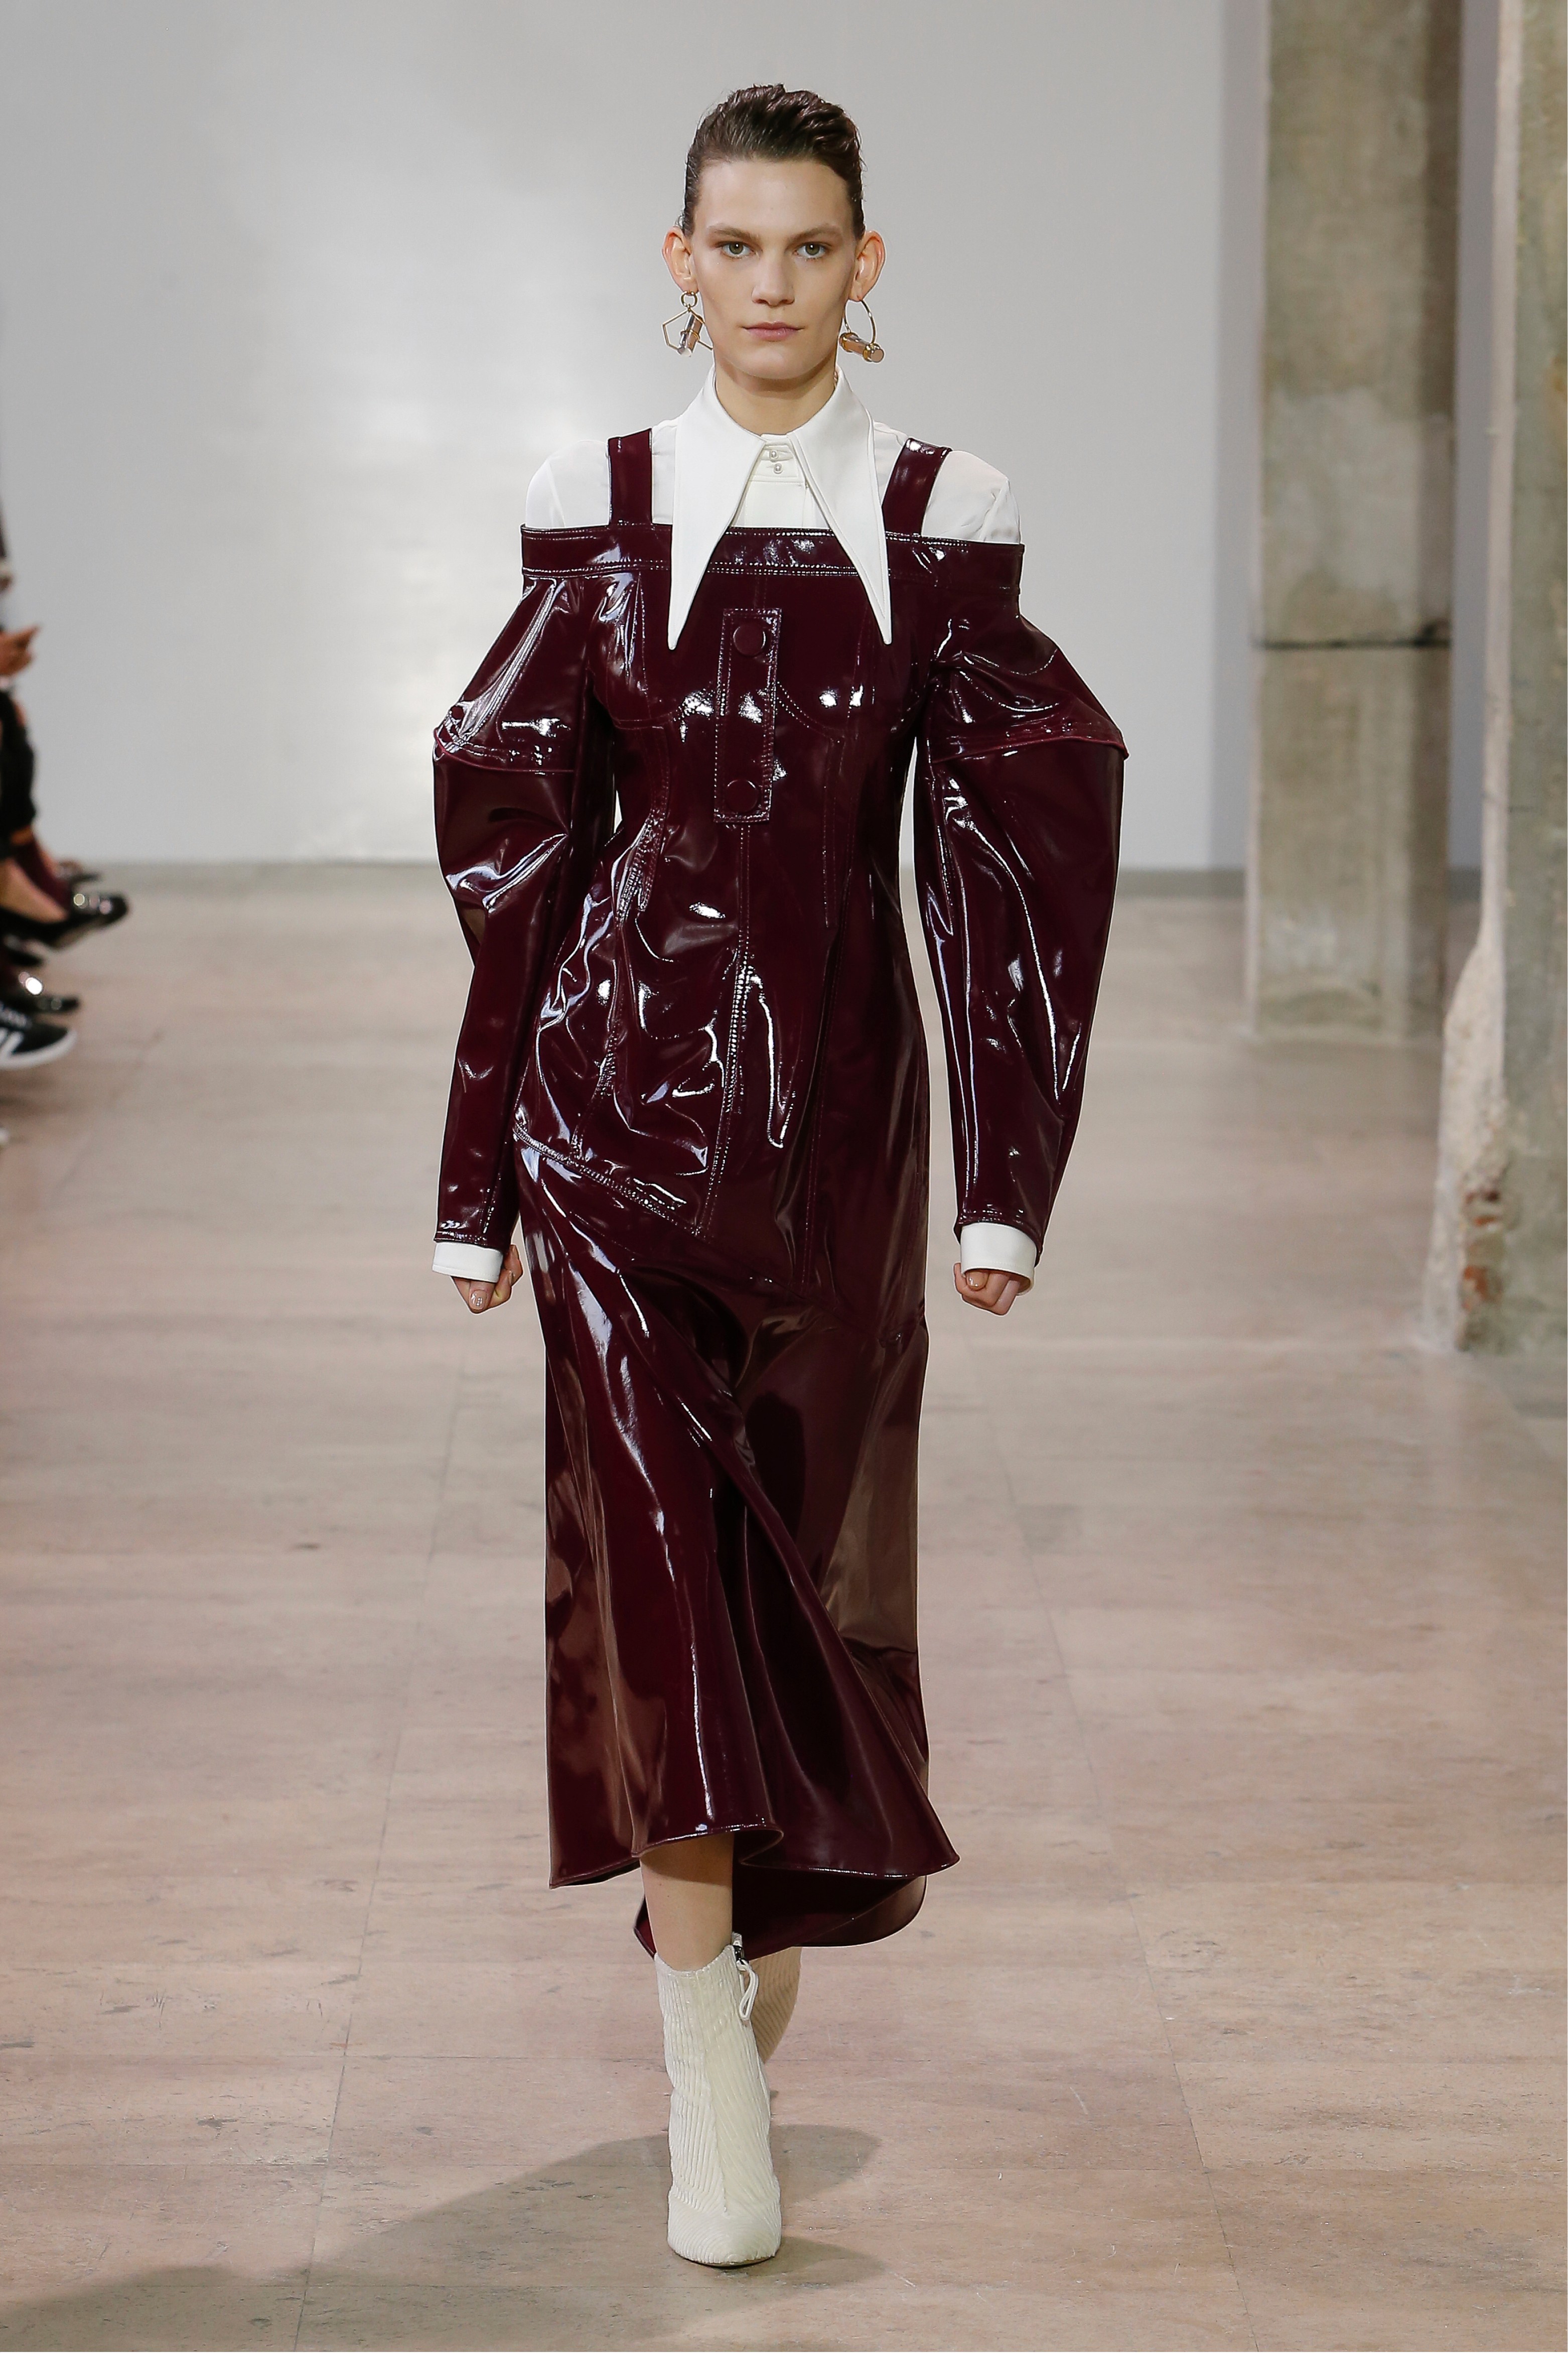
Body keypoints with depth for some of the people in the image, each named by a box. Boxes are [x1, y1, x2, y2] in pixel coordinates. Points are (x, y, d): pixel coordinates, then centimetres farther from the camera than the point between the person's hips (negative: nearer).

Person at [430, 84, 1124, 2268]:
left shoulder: (938, 521, 2)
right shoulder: (600, 516, 2)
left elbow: (1008, 851, 3)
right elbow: (512, 846, 4)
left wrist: (1006, 1178, -2)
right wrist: (478, 1184, 3)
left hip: (838, 1100, 1)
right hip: (624, 1083, -1)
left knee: (816, 1544, 9)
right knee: (654, 1547, -11)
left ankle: (763, 1936, 36)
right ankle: (716, 2086, -10)